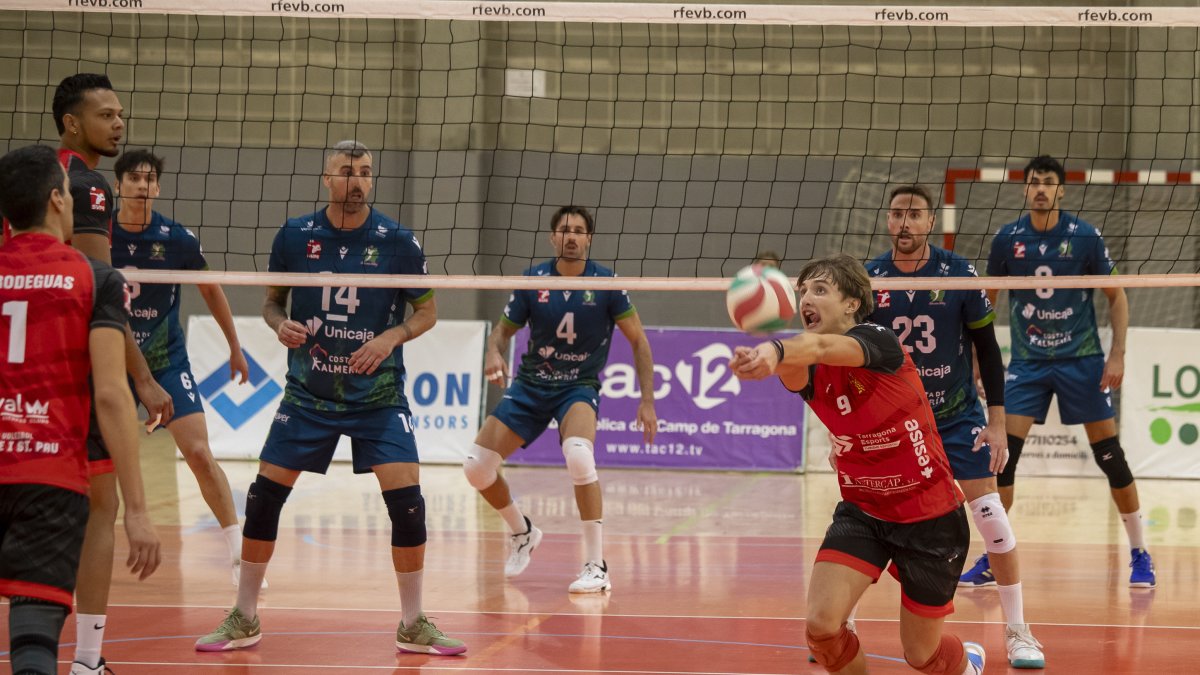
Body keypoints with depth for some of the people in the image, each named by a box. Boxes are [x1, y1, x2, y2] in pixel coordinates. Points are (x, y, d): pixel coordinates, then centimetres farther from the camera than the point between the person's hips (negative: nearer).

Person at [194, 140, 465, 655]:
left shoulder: (397, 241, -7)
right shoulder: (295, 236, -3)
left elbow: (427, 311, 2)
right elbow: (272, 300, 10)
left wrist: (391, 337, -16)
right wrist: (280, 324, -12)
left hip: (378, 394, -1)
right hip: (308, 392, 1)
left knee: (407, 502, -12)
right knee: (264, 497, -3)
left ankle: (413, 626, 5)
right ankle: (244, 619, 14)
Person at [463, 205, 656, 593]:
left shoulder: (606, 284, -9)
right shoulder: (532, 281, -5)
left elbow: (639, 342, -3)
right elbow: (503, 330, 6)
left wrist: (647, 401, -9)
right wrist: (494, 353, -18)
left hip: (579, 387, -3)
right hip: (530, 385, 3)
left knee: (578, 454, -35)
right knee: (477, 466, -7)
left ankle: (596, 567, -25)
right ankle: (521, 532, 25)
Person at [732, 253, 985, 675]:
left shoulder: (878, 340, -21)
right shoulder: (808, 372, -5)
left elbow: (825, 347, -44)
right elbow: (794, 374, -31)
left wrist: (776, 351, -67)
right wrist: (760, 361, -57)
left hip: (930, 517, -4)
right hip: (862, 510, 4)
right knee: (821, 624, -19)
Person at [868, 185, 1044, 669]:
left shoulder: (959, 274, -10)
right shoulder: (869, 279, -6)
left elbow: (988, 350, -4)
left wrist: (997, 423, -8)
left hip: (958, 417, -2)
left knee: (988, 513, -10)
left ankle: (1017, 633, 2)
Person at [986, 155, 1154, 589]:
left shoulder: (1084, 237, -8)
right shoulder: (1007, 240, -2)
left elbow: (1117, 296, 0)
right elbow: (987, 300, 11)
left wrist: (1117, 354, -8)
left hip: (1081, 359, -2)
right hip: (1027, 360, 2)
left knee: (1110, 456, -1)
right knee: (1002, 453, -8)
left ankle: (1140, 555, 13)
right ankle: (991, 557, 2)